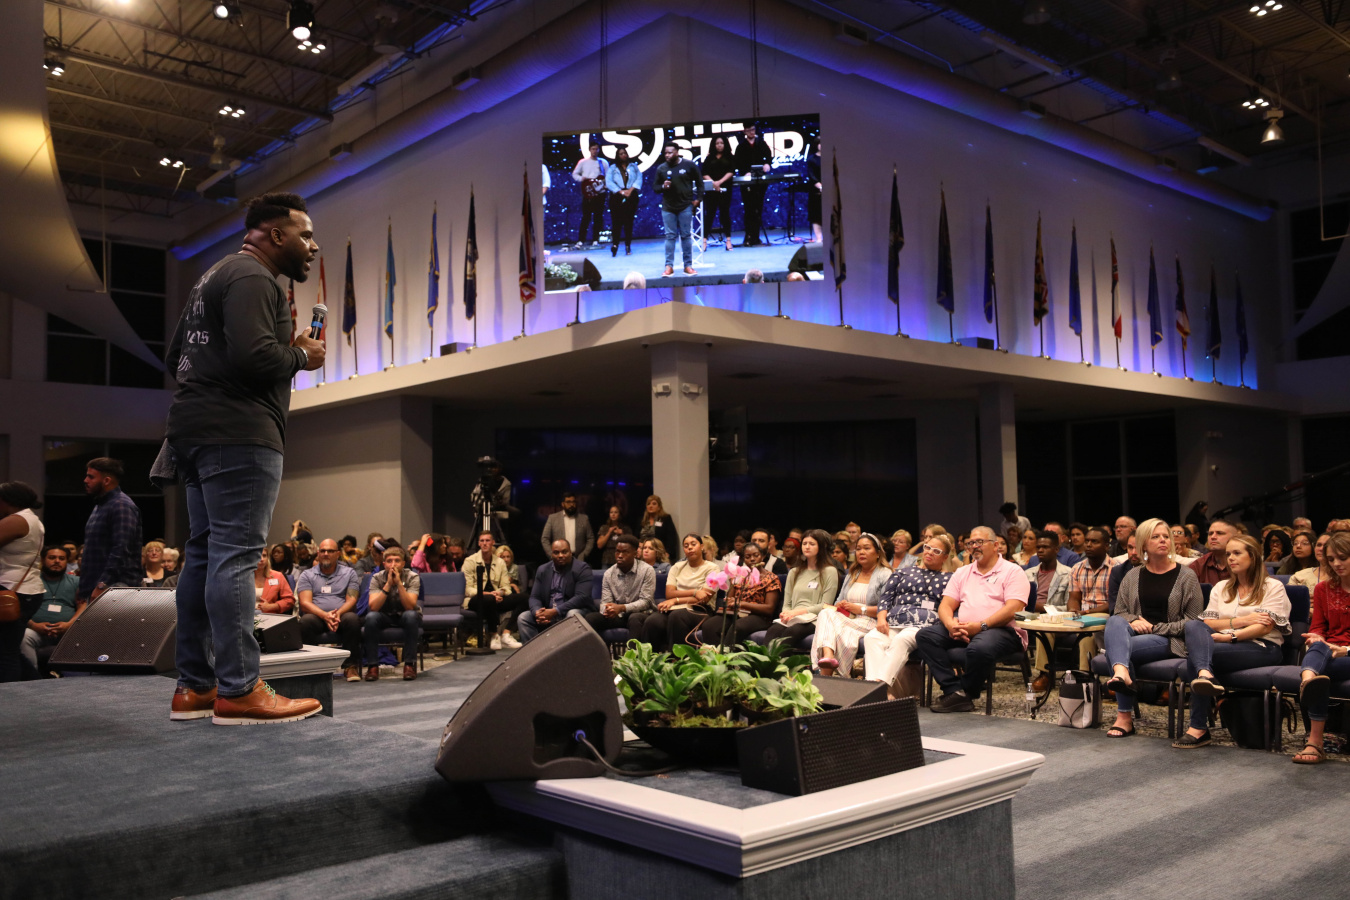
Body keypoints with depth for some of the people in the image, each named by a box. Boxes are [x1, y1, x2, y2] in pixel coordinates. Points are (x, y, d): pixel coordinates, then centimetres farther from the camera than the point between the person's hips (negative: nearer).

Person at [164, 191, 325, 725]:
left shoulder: (214, 278, 25)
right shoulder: (251, 278, -8)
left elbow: (176, 357, 27)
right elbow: (253, 354, -24)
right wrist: (301, 356, -5)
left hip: (195, 432, 11)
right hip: (238, 434, -11)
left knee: (204, 554, 9)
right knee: (235, 556, -13)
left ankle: (195, 686, 11)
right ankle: (238, 691, -13)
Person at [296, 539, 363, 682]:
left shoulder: (349, 573, 16)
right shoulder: (307, 575, 15)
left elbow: (352, 600, 3)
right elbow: (305, 603, 0)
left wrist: (339, 613, -19)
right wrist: (325, 615, -19)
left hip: (342, 616, 0)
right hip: (317, 616, 0)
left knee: (352, 619, -34)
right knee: (306, 621, -34)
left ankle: (350, 666, -26)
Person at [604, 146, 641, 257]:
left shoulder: (633, 166, 16)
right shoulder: (612, 168, 11)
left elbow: (639, 179, 4)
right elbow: (608, 182, -1)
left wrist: (630, 189, -12)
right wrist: (621, 191, -12)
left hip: (631, 197, 1)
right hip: (617, 197, -1)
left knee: (629, 221, 0)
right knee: (617, 221, -10)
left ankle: (628, 246, 3)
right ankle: (614, 245, -11)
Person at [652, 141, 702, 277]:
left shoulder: (689, 165, -1)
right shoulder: (661, 168, 4)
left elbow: (699, 182, 10)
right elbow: (655, 187, 9)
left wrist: (698, 198, 4)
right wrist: (663, 187, -12)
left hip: (686, 206, -1)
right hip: (668, 208, 1)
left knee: (686, 235, 3)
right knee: (670, 236, 1)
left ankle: (688, 265, 9)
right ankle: (669, 266, 3)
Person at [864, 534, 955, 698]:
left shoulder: (948, 578, 24)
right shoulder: (903, 572, 30)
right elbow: (885, 597, 21)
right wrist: (881, 618, 1)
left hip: (924, 624, -3)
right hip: (893, 623, 3)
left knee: (901, 640, -39)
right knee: (872, 637, -33)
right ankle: (888, 694, -48)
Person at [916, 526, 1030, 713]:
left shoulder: (1012, 572, 4)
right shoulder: (962, 573, 22)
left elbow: (1012, 609, -10)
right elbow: (945, 605, 13)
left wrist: (981, 625, -21)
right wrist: (950, 623, -11)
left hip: (1001, 629, -6)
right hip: (962, 629, 6)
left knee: (979, 648, -39)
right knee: (925, 636, -17)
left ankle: (967, 693, -11)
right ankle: (955, 692, -25)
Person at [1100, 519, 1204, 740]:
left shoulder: (1186, 576, 5)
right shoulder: (1132, 576, 15)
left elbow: (1193, 620, 0)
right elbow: (1119, 612, 16)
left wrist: (1155, 628, -9)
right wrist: (1133, 621, -9)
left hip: (1170, 641, -3)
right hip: (1135, 635, 4)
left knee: (1115, 649, -31)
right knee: (1114, 622, -33)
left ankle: (1125, 716, -35)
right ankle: (1121, 672, -57)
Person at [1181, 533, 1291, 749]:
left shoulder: (1273, 587, 8)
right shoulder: (1221, 588, 25)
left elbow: (1264, 627, -8)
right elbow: (1207, 623, 9)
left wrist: (1230, 636, -21)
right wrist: (1241, 621, -7)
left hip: (1262, 648, -5)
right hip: (1226, 644, 5)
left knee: (1197, 651, -32)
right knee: (1193, 625, -30)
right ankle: (1205, 675, -57)